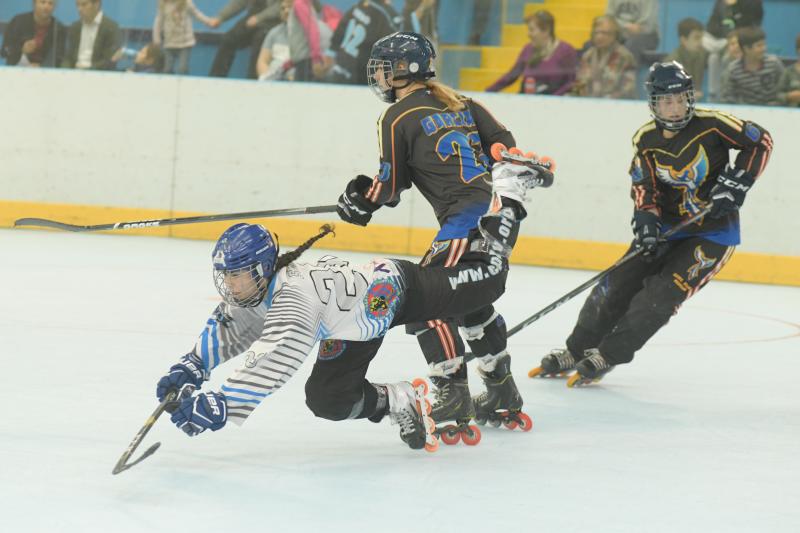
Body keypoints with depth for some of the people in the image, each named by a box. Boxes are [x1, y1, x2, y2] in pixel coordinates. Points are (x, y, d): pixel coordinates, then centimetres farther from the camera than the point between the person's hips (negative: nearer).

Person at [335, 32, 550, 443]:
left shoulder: (398, 118, -2)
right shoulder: (460, 104, 19)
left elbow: (391, 185, 2)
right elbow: (502, 143, 16)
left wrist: (361, 199, 19)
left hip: (467, 217, -9)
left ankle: (453, 398, -14)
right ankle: (503, 394, 31)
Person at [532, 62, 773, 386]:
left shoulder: (710, 124, -17)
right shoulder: (646, 139, -5)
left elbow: (760, 141, -10)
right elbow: (644, 186, -11)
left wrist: (737, 182, -18)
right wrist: (645, 219, -29)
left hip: (713, 233, -4)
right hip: (667, 226, 4)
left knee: (661, 294, -16)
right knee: (618, 284, 0)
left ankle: (608, 356, -6)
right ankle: (576, 351, 16)